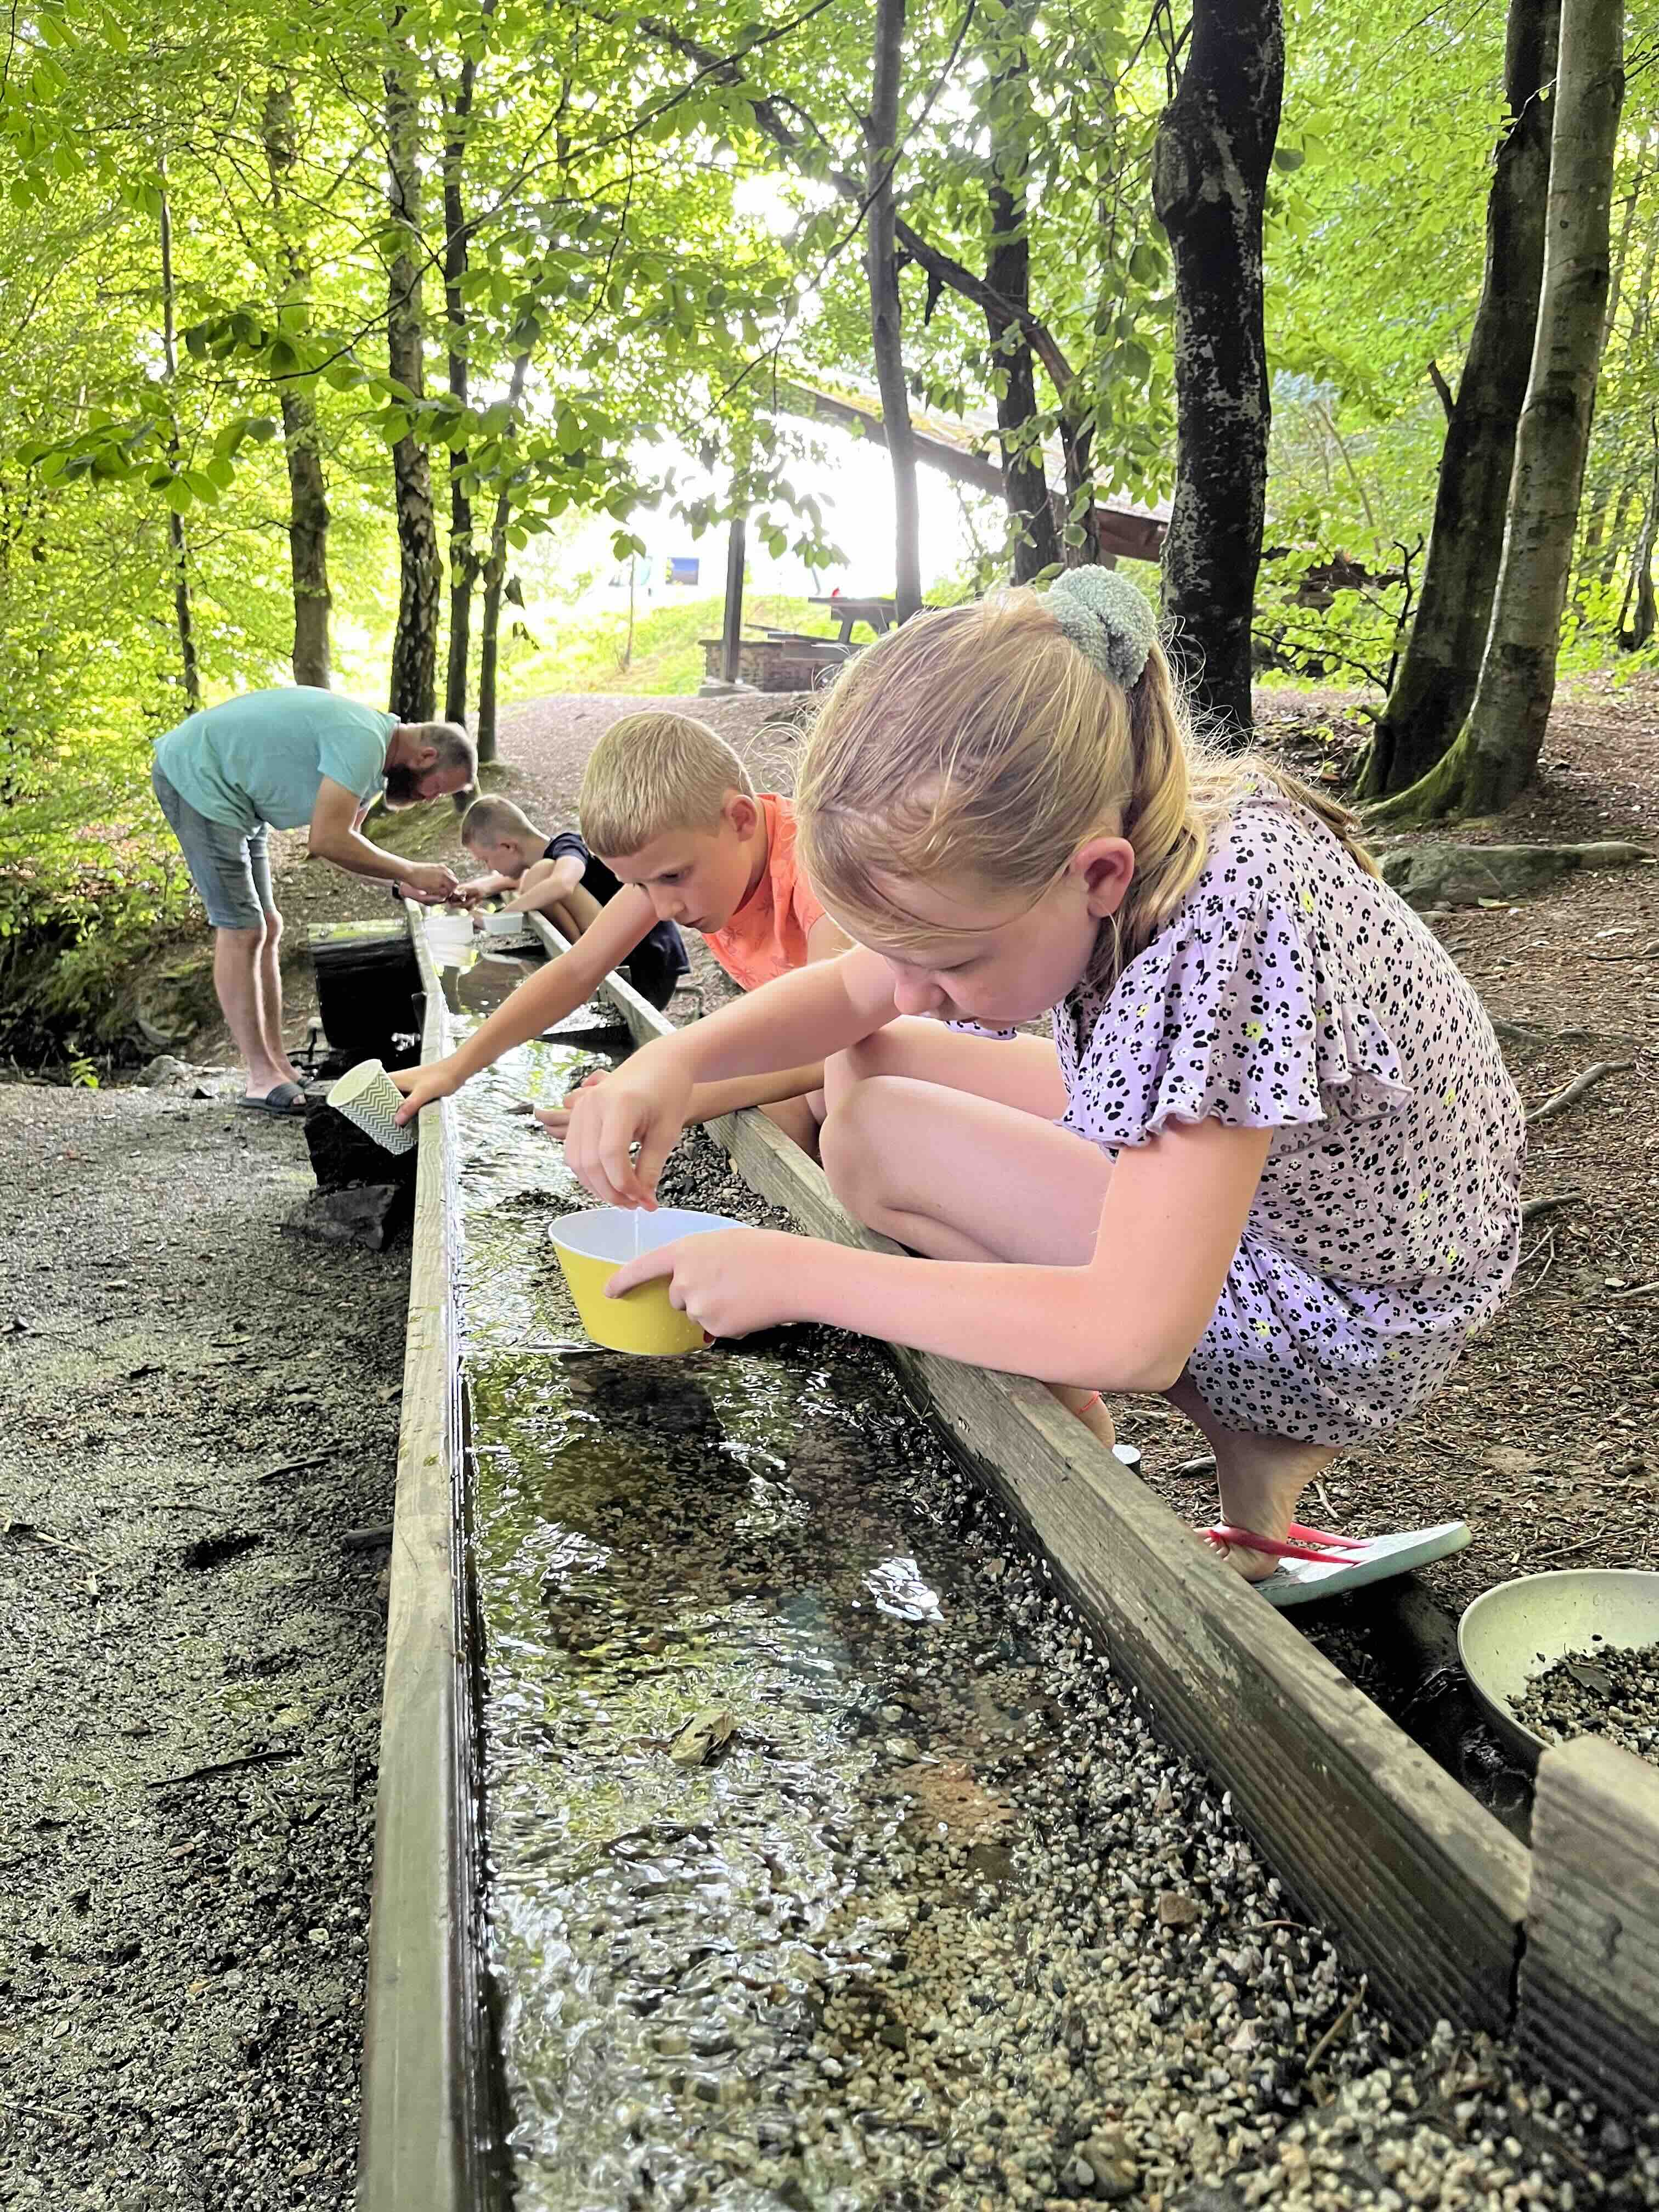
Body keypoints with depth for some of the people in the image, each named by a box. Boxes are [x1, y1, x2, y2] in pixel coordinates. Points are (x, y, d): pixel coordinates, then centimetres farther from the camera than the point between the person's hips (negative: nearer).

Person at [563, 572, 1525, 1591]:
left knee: (881, 1139, -17)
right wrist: (677, 1059, -18)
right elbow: (853, 994, 1)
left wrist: (800, 1275, -30)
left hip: (1356, 1319, -8)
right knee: (865, 1067, 4)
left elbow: (1131, 1336, -38)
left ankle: (1251, 1446, -4)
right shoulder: (1037, 843, -14)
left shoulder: (1222, 923, -38)